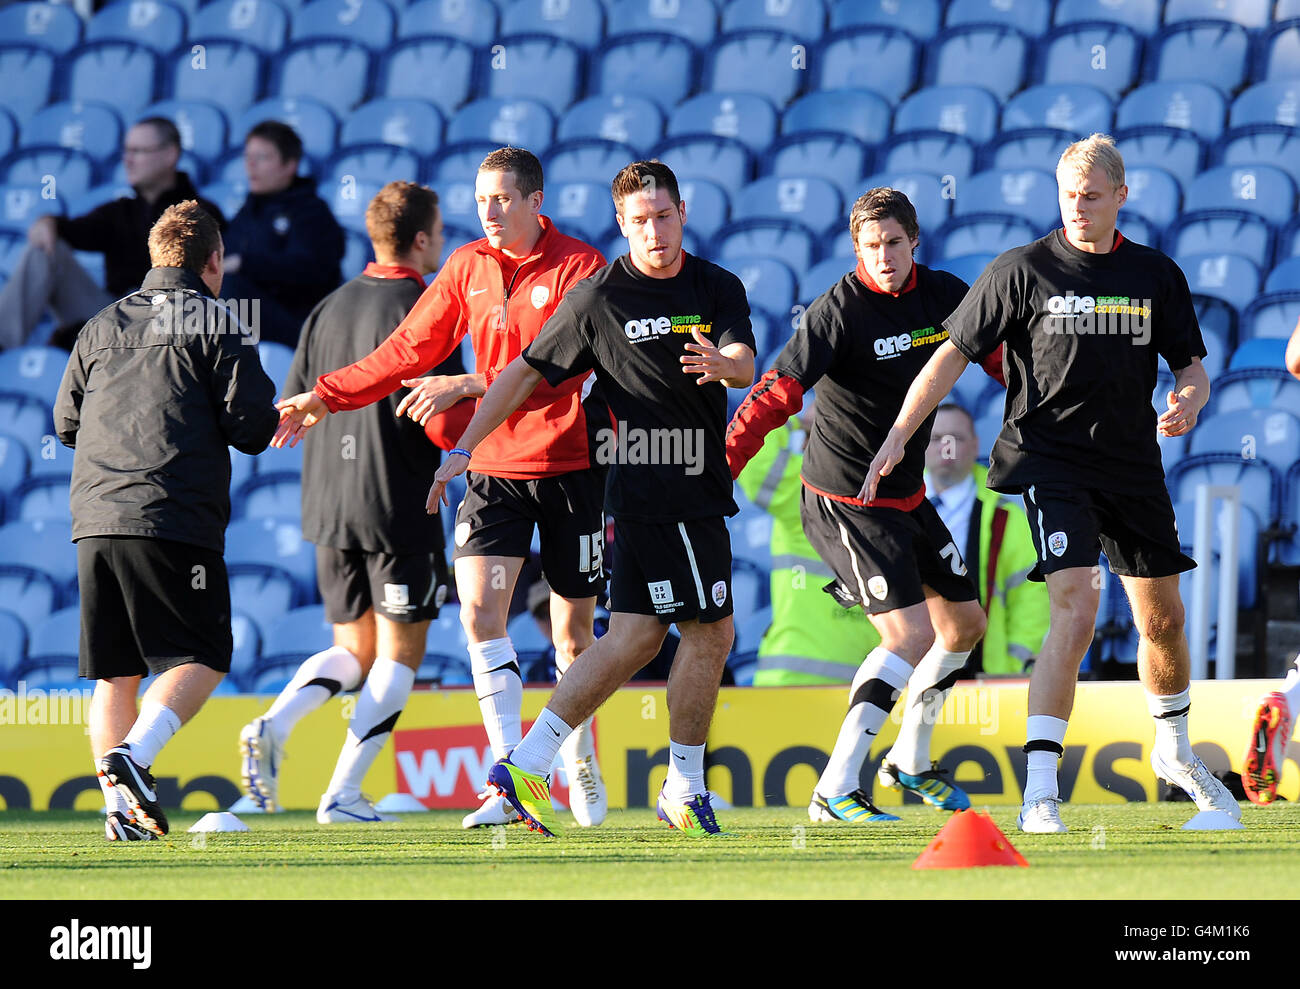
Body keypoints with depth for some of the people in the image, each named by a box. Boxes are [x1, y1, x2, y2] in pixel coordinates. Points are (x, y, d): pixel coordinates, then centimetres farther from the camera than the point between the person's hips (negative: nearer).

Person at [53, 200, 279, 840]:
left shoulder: (101, 327, 17)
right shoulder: (214, 323, 2)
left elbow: (65, 422, 22)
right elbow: (253, 426, -5)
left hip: (94, 520, 5)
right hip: (176, 517, -5)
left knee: (115, 673, 10)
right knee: (202, 659, -1)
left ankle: (120, 808, 3)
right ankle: (133, 754, -22)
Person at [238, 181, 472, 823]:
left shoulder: (329, 308, 9)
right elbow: (443, 425, -16)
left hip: (328, 504, 6)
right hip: (399, 506, -6)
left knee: (353, 651, 17)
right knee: (399, 655, 4)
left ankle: (273, 725, -9)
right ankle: (343, 795, -5)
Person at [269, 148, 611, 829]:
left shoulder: (577, 267, -9)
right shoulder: (467, 267, 7)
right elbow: (408, 350, 11)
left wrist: (467, 385, -26)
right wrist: (328, 396, 4)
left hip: (570, 465, -3)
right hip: (495, 465, 3)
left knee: (572, 631, 7)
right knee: (479, 608, -15)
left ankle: (581, 766, 29)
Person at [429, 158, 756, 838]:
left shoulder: (718, 289, 8)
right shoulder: (598, 298, -6)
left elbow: (746, 367, -8)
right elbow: (526, 373, -1)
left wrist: (719, 363, -32)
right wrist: (463, 450, -5)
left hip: (701, 490, 6)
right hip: (653, 491, -6)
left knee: (636, 635, 5)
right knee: (711, 631, -7)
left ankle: (527, 764, 6)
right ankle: (685, 787, 4)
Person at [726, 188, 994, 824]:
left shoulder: (944, 295, 1)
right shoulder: (838, 311, -20)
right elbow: (776, 395, -26)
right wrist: (717, 470, -35)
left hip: (906, 495, 8)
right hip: (844, 501, -8)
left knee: (964, 623, 17)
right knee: (911, 634, -19)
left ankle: (909, 762, 35)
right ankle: (835, 791, -19)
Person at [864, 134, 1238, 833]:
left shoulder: (1157, 275, 7)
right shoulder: (1022, 270, -4)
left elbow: (1191, 364, 12)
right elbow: (954, 354, -3)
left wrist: (1189, 401, -12)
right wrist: (897, 437, -9)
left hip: (1134, 467, 5)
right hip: (1051, 464, -5)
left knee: (1163, 619, 13)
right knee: (1075, 608, -21)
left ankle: (1174, 751, 41)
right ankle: (1039, 793, -24)